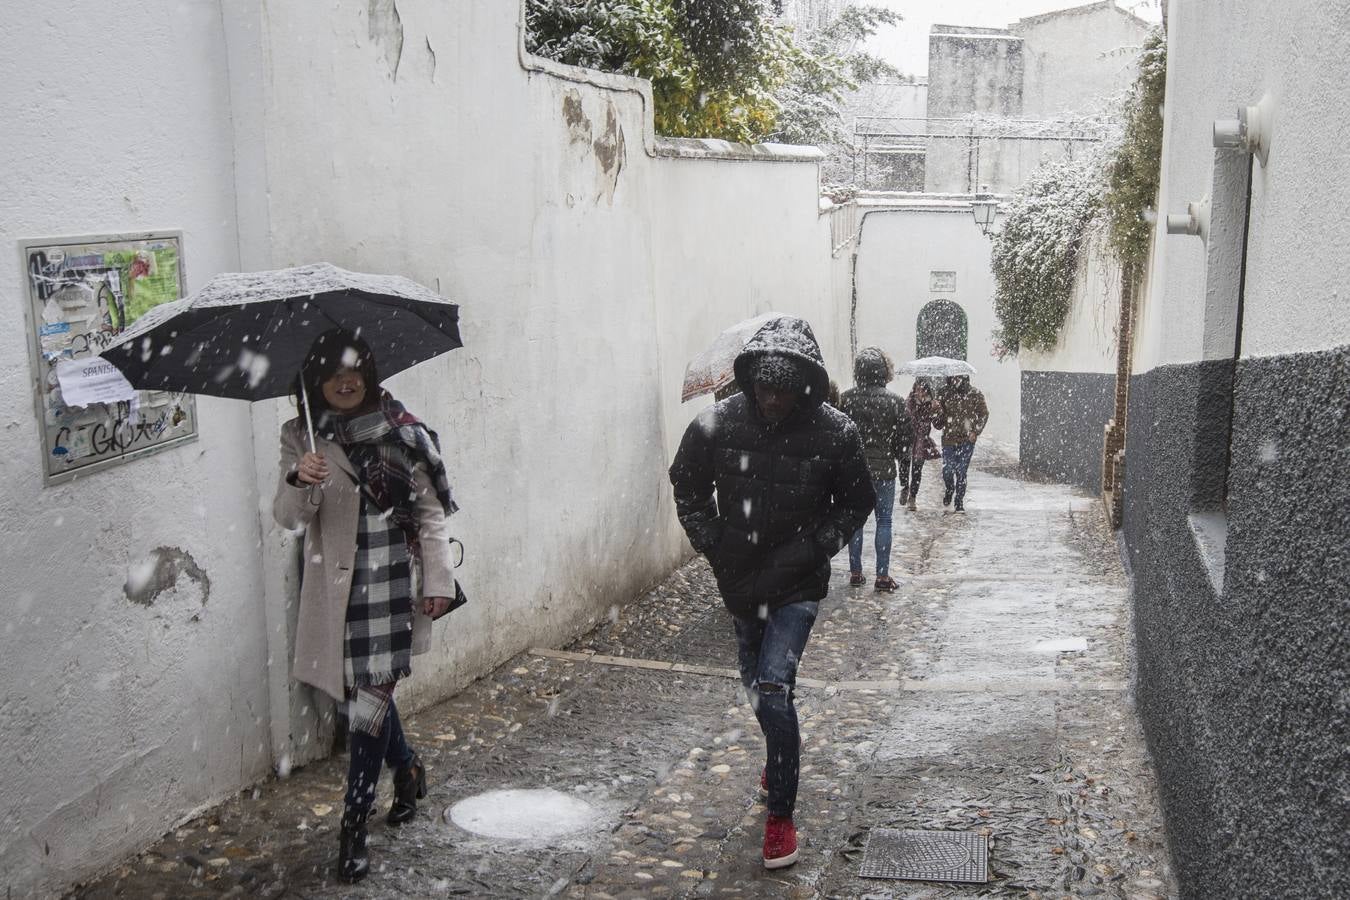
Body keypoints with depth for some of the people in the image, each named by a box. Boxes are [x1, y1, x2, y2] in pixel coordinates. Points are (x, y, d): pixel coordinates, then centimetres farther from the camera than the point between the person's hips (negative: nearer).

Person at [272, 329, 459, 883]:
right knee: (362, 690, 15)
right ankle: (407, 768, 44)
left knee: (370, 696, -5)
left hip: (391, 582, -3)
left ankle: (354, 827, 6)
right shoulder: (302, 438, 3)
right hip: (335, 584, 3)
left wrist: (438, 581, -3)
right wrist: (298, 480, -29)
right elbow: (289, 517, -7)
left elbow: (431, 512, 2)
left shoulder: (403, 434, -2)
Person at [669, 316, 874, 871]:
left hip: (797, 585, -3)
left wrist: (814, 549, -12)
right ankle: (780, 760, 48)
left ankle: (781, 815, -1)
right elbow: (687, 488, 5)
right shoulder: (716, 426, -12)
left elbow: (857, 502, 0)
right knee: (756, 684, 19)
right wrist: (712, 545, -5)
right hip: (739, 580, 3)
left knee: (772, 688, -15)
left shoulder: (833, 433, -15)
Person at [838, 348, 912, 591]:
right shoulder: (894, 401, -7)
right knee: (884, 521, 6)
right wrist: (904, 463, 11)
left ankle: (855, 573, 15)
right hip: (884, 470, -1)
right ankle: (882, 576, 5)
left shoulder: (847, 398, -7)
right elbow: (906, 437, -1)